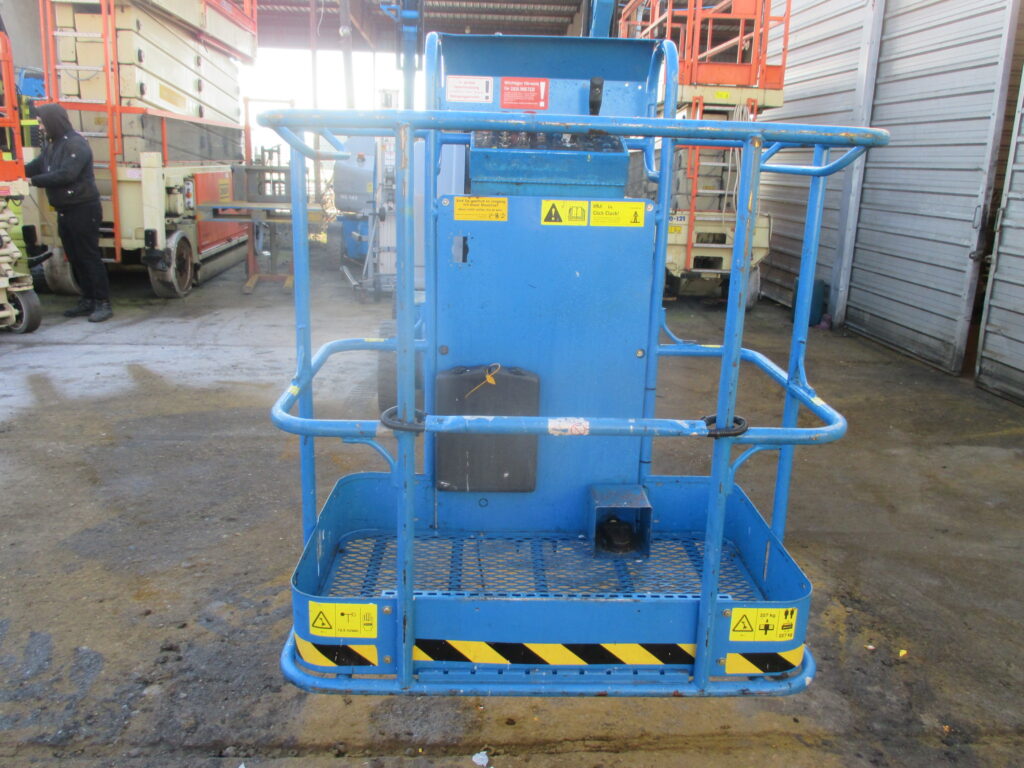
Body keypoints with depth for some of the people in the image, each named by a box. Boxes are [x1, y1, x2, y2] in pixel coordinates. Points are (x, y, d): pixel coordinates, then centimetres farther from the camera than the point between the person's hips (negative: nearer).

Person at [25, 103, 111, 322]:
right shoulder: (51, 144, 15)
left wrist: (33, 181, -17)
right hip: (65, 211, 9)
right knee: (75, 257, 10)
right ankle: (88, 300, 17)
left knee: (88, 256, -8)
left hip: (83, 209, -9)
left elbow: (66, 174, -21)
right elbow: (37, 166, 16)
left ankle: (103, 303, -4)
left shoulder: (76, 144, -13)